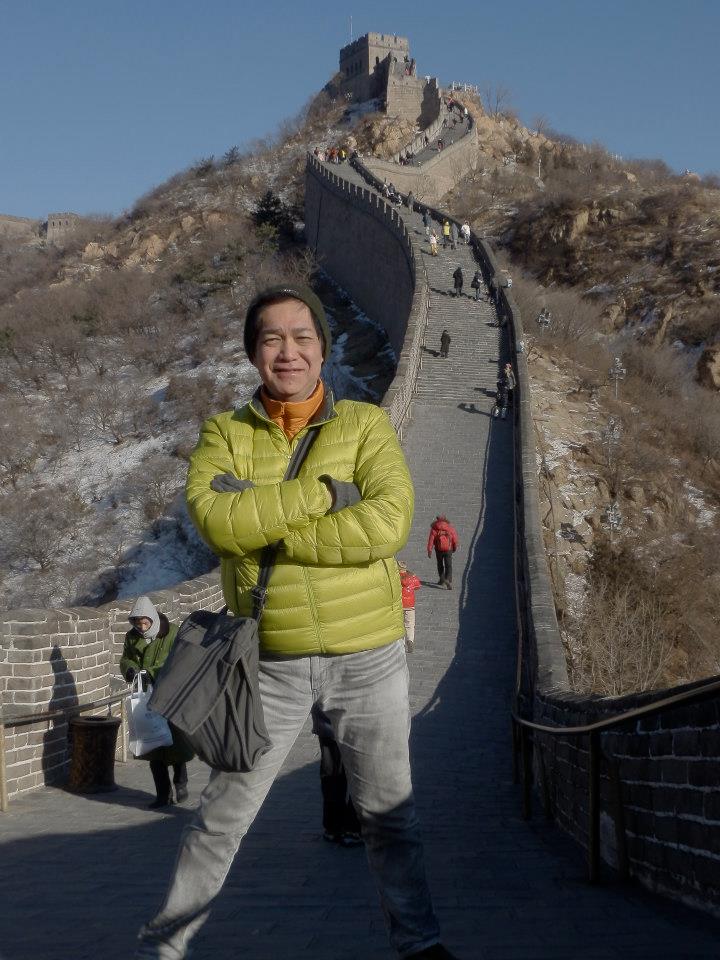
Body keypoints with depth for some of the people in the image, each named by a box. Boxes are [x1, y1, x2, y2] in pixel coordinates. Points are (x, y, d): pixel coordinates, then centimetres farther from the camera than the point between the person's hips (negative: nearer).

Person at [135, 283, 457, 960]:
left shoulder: (366, 426, -2)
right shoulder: (224, 434, 1)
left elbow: (388, 523, -19)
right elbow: (214, 517, -18)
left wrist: (263, 524, -19)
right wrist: (322, 493, -21)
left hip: (368, 656, 0)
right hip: (272, 663, 1)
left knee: (388, 814, 12)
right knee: (221, 817, 10)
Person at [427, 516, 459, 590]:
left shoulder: (434, 528, -2)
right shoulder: (450, 527, 3)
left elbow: (431, 539, -7)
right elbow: (455, 538, 6)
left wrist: (429, 550, -5)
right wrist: (455, 548, 21)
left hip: (439, 549, 0)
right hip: (448, 549, 0)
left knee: (440, 565, 19)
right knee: (448, 565, -1)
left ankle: (442, 580, 26)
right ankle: (448, 580, -20)